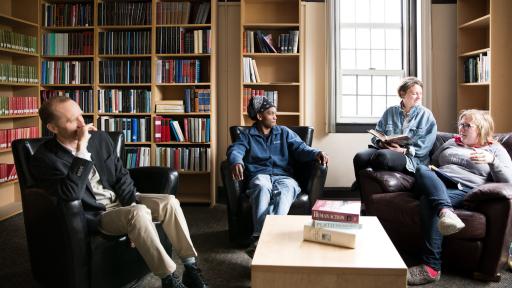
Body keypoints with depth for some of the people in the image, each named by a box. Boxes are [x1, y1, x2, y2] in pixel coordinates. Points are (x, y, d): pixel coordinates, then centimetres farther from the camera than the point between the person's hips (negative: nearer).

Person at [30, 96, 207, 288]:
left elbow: (121, 175, 9)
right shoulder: (45, 159, -14)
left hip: (121, 201, 6)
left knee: (169, 202, -16)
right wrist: (81, 149, -31)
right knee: (138, 213, -33)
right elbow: (71, 194, -29)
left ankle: (191, 268, -10)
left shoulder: (100, 138, 3)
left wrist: (131, 205, -7)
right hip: (94, 215, -6)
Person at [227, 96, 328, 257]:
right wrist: (236, 162, -27)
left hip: (283, 176, 1)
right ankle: (260, 237, -51)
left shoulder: (284, 133, 24)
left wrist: (316, 153, -11)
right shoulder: (247, 135, 18)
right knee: (262, 187, -39)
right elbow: (235, 150, -2)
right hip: (260, 176, -1)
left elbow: (300, 149, 12)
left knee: (285, 190, -36)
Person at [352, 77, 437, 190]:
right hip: (385, 149, 3)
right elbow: (377, 133, 18)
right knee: (360, 157, -30)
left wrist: (404, 150, -15)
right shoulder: (390, 112, 21)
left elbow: (426, 144, -1)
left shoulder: (426, 115, 11)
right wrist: (381, 143, -6)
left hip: (411, 157, -3)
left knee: (384, 156, -38)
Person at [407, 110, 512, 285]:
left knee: (428, 200, -37)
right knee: (422, 170, -32)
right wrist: (429, 173, 12)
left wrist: (491, 160, -13)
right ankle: (445, 211, -58)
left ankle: (431, 267, -39)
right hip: (436, 185, 4)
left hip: (464, 190, -4)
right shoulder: (452, 143, 31)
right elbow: (432, 163, 35)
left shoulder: (495, 150, 17)